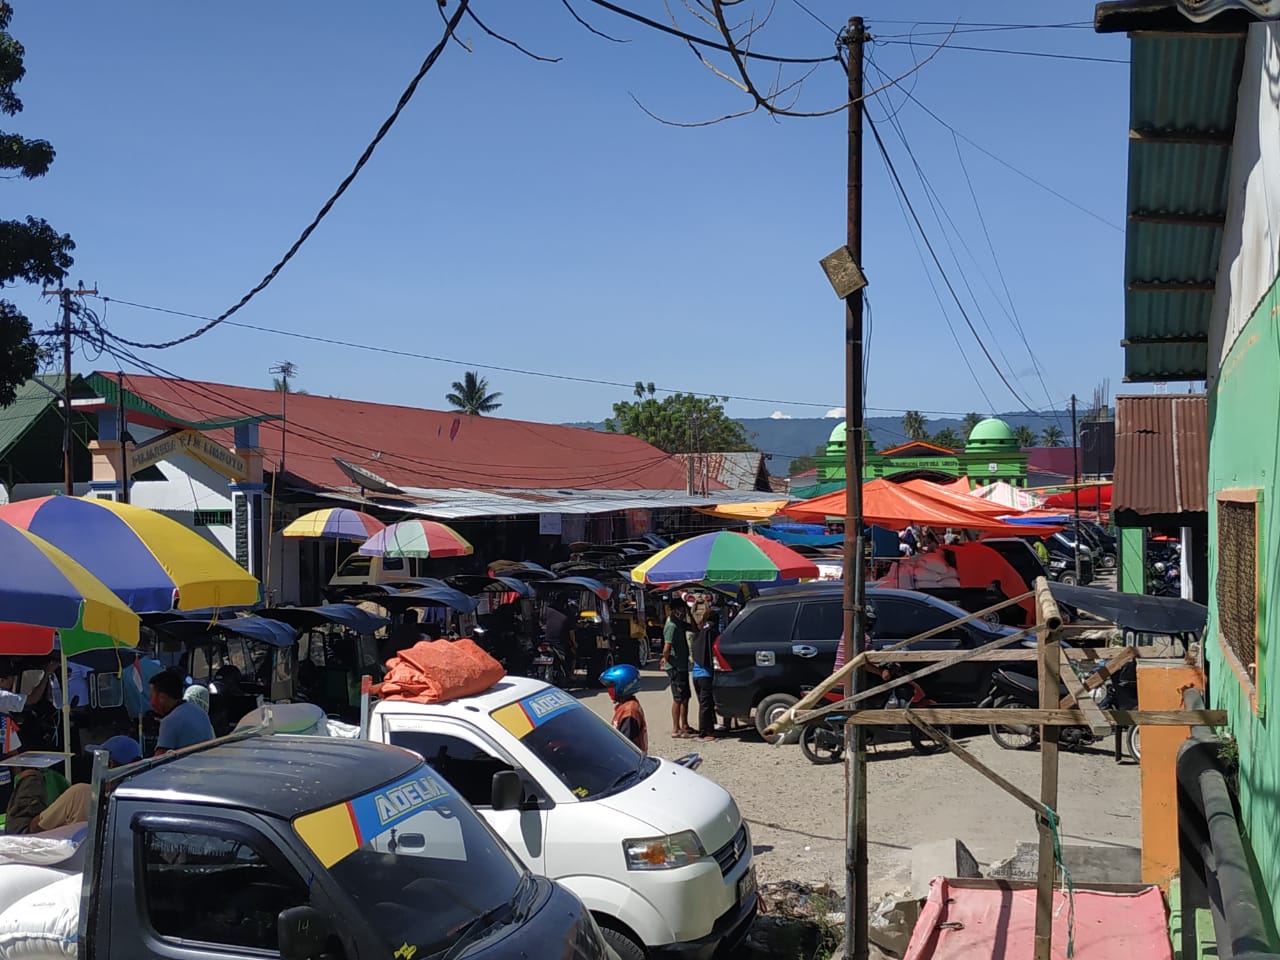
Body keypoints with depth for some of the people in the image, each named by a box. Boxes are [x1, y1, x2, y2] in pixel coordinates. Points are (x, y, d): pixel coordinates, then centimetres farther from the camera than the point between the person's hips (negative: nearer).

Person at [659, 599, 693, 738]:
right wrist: (666, 659, -11)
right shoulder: (672, 625, -19)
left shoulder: (679, 623, 12)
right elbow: (667, 648, -24)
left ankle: (684, 727, 24)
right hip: (675, 667, -10)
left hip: (682, 666, 10)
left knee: (685, 697, 15)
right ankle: (676, 729, 2)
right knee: (678, 699, -4)